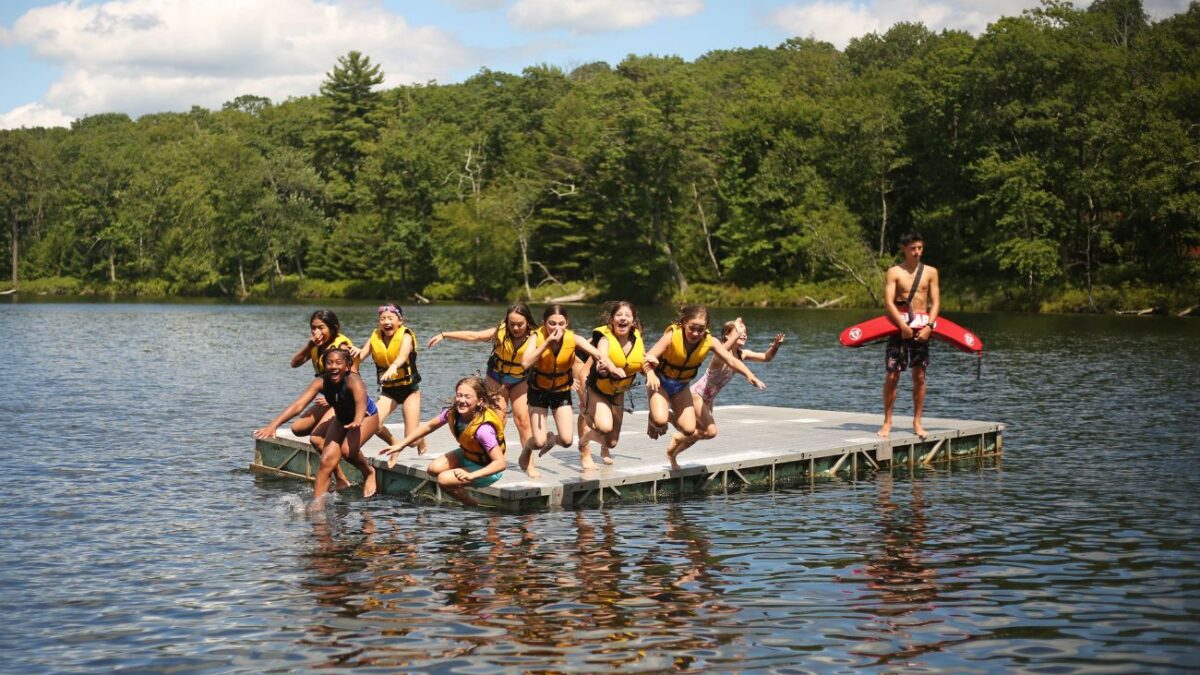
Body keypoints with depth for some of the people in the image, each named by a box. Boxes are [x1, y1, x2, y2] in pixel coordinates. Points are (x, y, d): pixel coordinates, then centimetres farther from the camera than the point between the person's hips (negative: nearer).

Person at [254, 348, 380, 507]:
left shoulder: (353, 381, -34)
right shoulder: (321, 382, -23)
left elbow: (361, 401, -55)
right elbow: (298, 404, -34)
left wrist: (358, 420, -77)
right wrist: (274, 425, -48)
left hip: (367, 416, -5)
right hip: (342, 418, 5)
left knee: (348, 449, -29)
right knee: (327, 460, -10)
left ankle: (369, 472, 1)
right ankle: (316, 504, -5)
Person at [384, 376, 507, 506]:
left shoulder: (483, 428, -36)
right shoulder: (453, 413, -16)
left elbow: (501, 463, -38)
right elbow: (429, 426, 1)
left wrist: (471, 476, -48)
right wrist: (400, 446, 0)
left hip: (486, 468, -7)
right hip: (467, 454, 7)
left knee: (443, 479, -22)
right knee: (434, 469, -15)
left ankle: (473, 505, 3)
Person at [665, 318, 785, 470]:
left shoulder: (742, 354, -6)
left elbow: (766, 357, -2)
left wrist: (775, 345, -22)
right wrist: (737, 334, -65)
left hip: (708, 399, 8)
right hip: (696, 394, -8)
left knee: (699, 432, 17)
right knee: (711, 431, -17)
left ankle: (672, 453, 38)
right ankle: (678, 438, 4)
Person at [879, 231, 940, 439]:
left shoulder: (930, 272, 7)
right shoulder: (894, 272, -1)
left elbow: (935, 302, 3)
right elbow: (888, 302, -9)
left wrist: (929, 326, -11)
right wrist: (903, 326, -20)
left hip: (922, 327, 2)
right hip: (899, 326, -2)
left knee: (919, 376, 4)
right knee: (892, 375, -4)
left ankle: (917, 422, 13)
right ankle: (887, 422, 4)